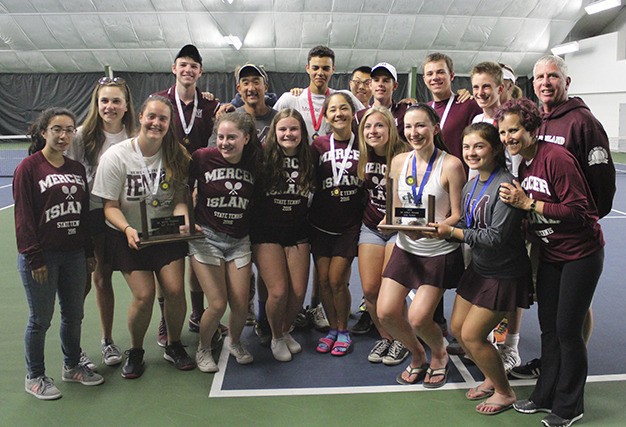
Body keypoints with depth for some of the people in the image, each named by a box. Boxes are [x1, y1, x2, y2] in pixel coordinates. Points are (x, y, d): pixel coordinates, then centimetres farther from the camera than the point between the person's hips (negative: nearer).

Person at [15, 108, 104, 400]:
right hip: (41, 258, -5)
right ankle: (35, 377, 25)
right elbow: (24, 217, -11)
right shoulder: (28, 168, -8)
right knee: (40, 319, 6)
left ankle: (72, 366, 34)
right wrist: (34, 258, -14)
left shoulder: (77, 169, 9)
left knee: (74, 314, 15)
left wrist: (89, 252, 12)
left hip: (74, 255, 6)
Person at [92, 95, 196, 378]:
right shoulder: (116, 156, -13)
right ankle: (135, 352, 18)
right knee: (144, 295, -10)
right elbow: (110, 206, -10)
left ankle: (174, 346, 17)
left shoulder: (176, 155, -7)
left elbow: (180, 199, -3)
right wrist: (128, 229, -28)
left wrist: (180, 218, -24)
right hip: (128, 236, -2)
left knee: (174, 289, -10)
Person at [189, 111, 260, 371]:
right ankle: (203, 349, 22)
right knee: (217, 304, -8)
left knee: (241, 305, 2)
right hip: (206, 237, -3)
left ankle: (234, 342, 35)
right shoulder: (202, 158, -11)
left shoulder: (254, 164, -2)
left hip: (240, 241, 3)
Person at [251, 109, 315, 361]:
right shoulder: (264, 158, -10)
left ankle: (286, 331, 31)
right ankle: (276, 339, 19)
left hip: (297, 234, 4)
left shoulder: (308, 160, 1)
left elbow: (312, 199, 11)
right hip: (266, 234, -3)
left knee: (298, 292, 1)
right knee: (278, 291, -10)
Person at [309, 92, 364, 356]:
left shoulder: (363, 145, -2)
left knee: (337, 280, -4)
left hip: (349, 225, -2)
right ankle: (332, 328, 26)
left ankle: (343, 331, 18)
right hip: (320, 223, 2)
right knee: (323, 279, 6)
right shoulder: (319, 145, 1)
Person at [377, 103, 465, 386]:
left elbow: (458, 215, -12)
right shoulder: (399, 161, 1)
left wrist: (432, 229, -29)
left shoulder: (450, 165, -14)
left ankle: (439, 355, 27)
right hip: (406, 248, 5)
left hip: (440, 252, -5)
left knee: (418, 319, -9)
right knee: (385, 312, -2)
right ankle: (417, 357, 28)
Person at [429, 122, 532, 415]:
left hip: (504, 274, -8)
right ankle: (491, 378, 36)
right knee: (457, 328, 13)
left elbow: (496, 236, -26)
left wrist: (452, 232, -23)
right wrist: (439, 230, -10)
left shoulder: (505, 185, -23)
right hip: (478, 267, 8)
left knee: (472, 335, -3)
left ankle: (504, 392, 21)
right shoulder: (470, 185, 3)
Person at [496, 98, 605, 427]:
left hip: (580, 254, -7)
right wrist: (516, 203, -6)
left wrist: (528, 203, -25)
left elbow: (578, 211, -25)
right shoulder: (523, 165, 3)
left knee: (567, 329, 0)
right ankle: (546, 395, 28)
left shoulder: (556, 158, -21)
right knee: (548, 327, 13)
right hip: (550, 254, 7)